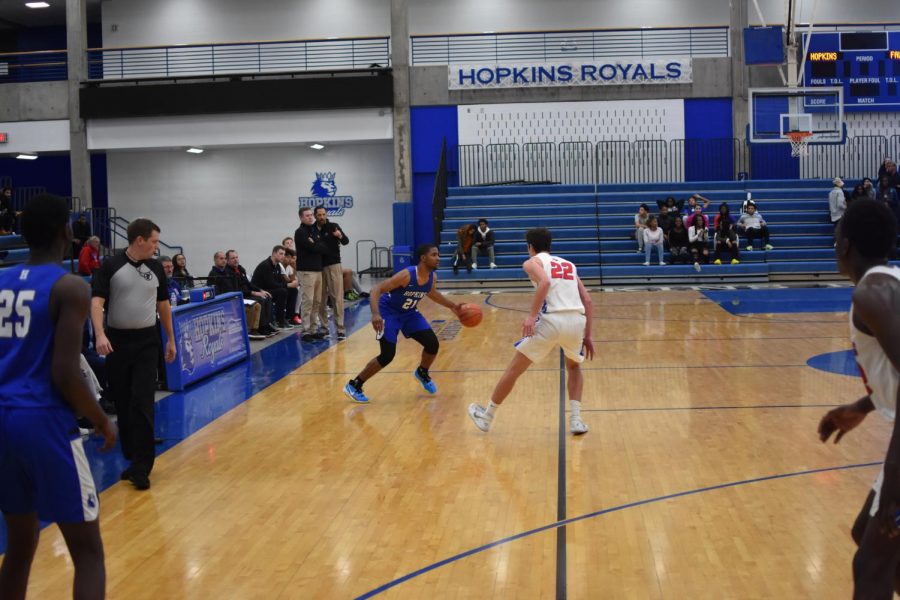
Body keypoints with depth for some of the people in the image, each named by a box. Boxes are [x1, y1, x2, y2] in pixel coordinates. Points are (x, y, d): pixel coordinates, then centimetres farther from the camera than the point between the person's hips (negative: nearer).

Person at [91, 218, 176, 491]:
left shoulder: (156, 268, 6)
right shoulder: (110, 266, -5)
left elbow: (163, 304, 16)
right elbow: (97, 301, -12)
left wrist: (171, 339, 18)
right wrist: (100, 334, -27)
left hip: (147, 341, 1)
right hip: (117, 341, -1)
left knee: (142, 404, -8)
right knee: (122, 403, 9)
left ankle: (142, 467, -5)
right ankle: (133, 456, 24)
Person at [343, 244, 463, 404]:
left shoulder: (432, 278, -10)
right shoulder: (406, 275, -32)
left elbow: (432, 293, 16)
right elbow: (377, 289, -34)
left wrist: (452, 306, 11)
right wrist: (375, 314, -47)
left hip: (409, 312, 7)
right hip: (389, 312, -7)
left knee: (433, 344, -1)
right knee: (387, 355, -15)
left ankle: (422, 373, 30)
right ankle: (353, 385, 0)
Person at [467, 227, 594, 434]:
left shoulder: (532, 262, 12)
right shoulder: (569, 264, 28)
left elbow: (545, 282, -12)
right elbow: (588, 302, 21)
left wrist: (531, 316, -15)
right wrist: (587, 336, 24)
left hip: (552, 320, -4)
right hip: (577, 320, 5)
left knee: (514, 369, 12)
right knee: (573, 366, 33)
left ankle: (487, 417, 24)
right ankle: (576, 420, 19)